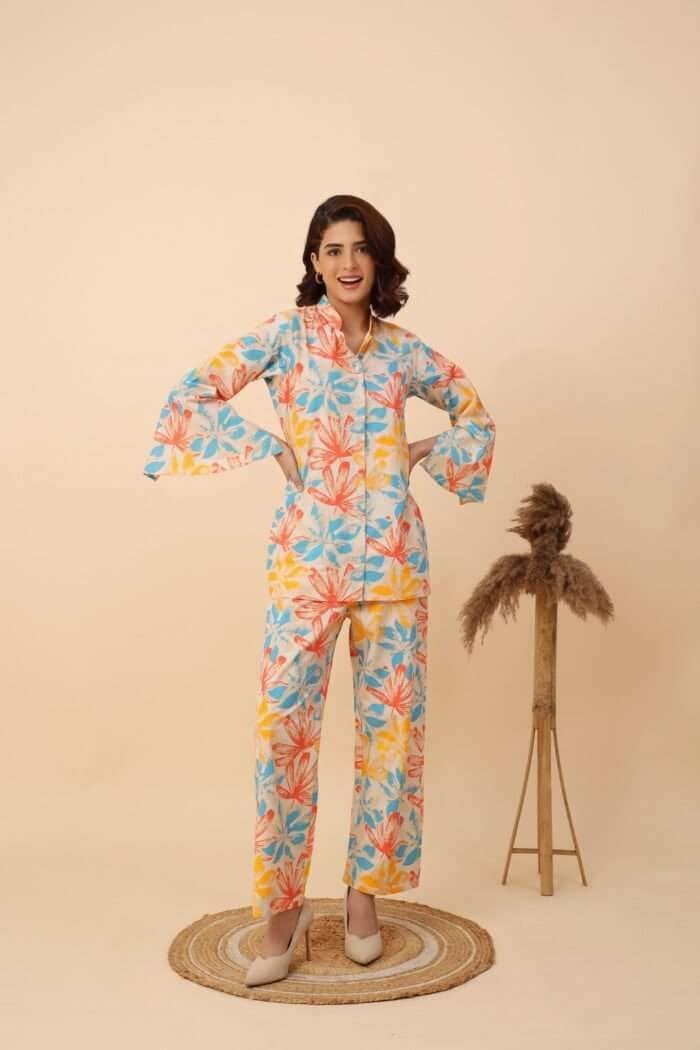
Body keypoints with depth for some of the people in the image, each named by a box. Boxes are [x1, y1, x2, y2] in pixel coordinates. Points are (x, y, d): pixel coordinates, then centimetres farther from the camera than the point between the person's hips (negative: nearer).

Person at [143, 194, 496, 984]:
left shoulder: (403, 350, 9)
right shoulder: (285, 334, 2)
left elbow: (475, 413, 23)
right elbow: (191, 398, -1)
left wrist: (424, 454, 7)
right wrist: (272, 448, -6)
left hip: (392, 555, 3)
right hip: (307, 554, -2)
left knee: (391, 718, 5)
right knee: (284, 721, -5)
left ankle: (365, 890, 22)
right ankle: (282, 904, 10)